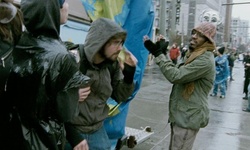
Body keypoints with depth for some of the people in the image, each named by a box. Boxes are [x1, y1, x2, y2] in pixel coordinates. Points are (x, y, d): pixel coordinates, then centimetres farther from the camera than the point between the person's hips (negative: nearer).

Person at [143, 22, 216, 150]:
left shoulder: (205, 60, -21)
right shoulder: (195, 55, 14)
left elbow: (176, 76, -27)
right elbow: (179, 72, 15)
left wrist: (157, 53, -24)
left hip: (189, 117, -10)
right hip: (183, 114, 10)